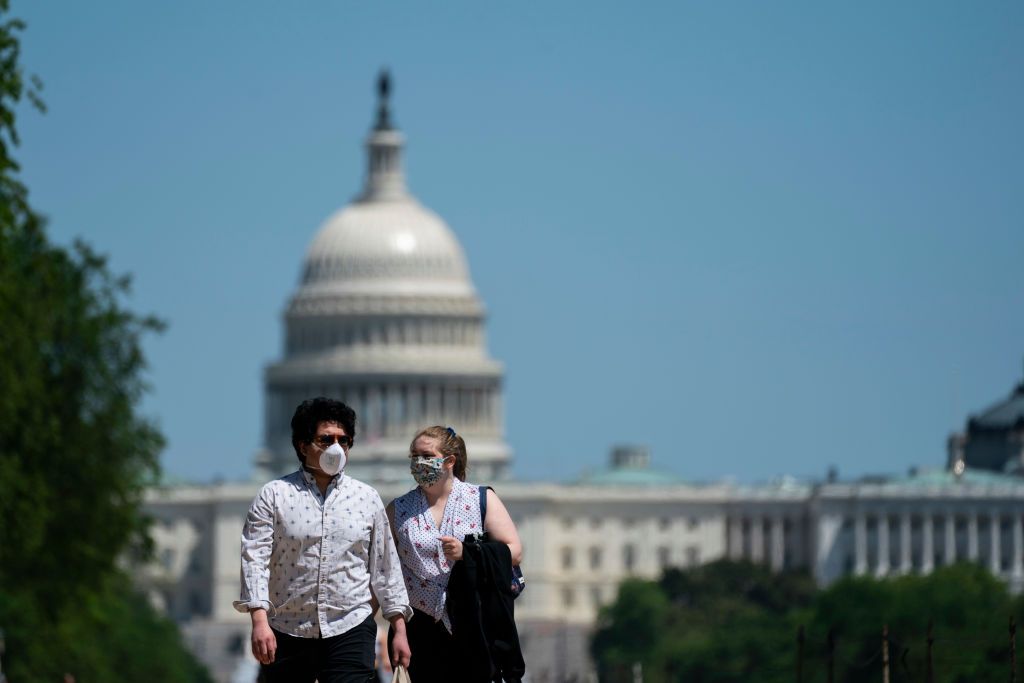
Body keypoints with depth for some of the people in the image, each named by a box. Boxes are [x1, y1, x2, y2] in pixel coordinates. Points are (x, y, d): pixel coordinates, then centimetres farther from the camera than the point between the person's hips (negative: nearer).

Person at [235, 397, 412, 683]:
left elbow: (385, 566, 11)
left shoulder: (366, 498, 9)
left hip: (350, 630, 0)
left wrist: (399, 629, 8)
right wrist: (260, 621, -19)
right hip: (287, 632, 0)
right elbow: (255, 559, -7)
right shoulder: (274, 495, 1)